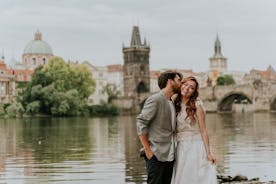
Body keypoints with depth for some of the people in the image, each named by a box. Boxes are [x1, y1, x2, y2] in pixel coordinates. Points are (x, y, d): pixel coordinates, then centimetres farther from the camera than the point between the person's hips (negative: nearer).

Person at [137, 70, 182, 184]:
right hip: (156, 155, -8)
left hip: (169, 156, 8)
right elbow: (141, 124, -14)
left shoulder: (172, 103, 17)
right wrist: (147, 150, -16)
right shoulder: (155, 100, -9)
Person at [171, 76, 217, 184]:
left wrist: (208, 152, -10)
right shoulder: (175, 105, 7)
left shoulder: (197, 105, -5)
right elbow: (173, 130, 10)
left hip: (195, 146, -4)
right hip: (180, 149, 4)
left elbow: (203, 131, -6)